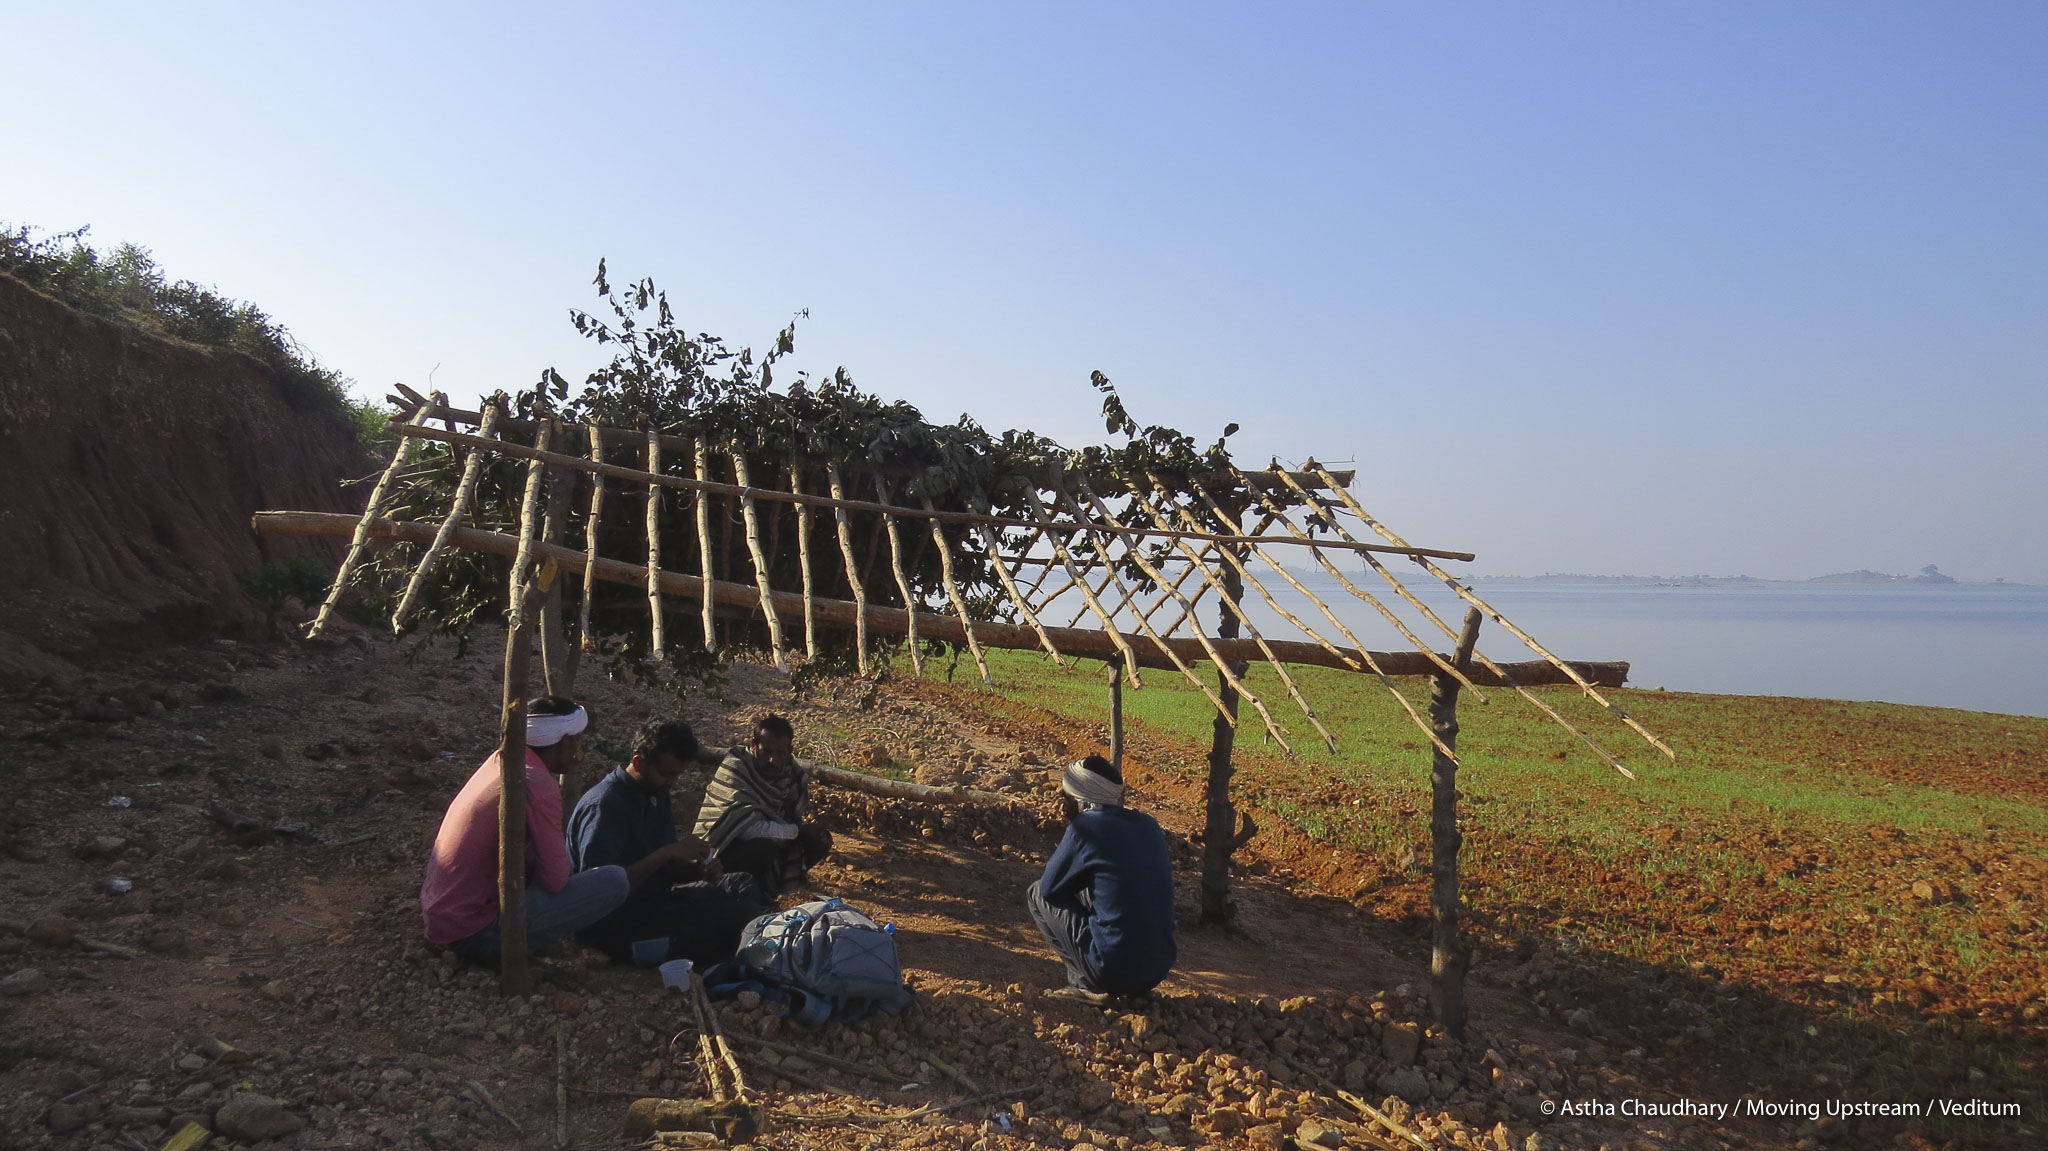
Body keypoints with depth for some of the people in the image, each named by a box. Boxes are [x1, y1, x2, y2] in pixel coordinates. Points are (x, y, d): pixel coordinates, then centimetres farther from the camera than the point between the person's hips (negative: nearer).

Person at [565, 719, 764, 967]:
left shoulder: (657, 796, 9)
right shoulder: (604, 805, -20)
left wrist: (699, 869, -8)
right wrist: (667, 852, -28)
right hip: (610, 923, -10)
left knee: (742, 885, 3)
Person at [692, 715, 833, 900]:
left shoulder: (789, 771, -5)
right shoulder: (735, 770, -25)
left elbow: (794, 816, 4)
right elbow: (747, 828, -34)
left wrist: (807, 828, -20)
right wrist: (797, 831, -25)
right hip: (723, 851, -7)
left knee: (820, 840, -5)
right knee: (764, 848, -35)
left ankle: (768, 887, 6)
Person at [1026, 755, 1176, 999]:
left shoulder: (1086, 826, -10)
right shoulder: (1148, 824, 7)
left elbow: (1050, 889, 0)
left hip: (1112, 971, -6)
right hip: (1159, 969, 6)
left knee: (1036, 893, 11)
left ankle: (1087, 983, 4)